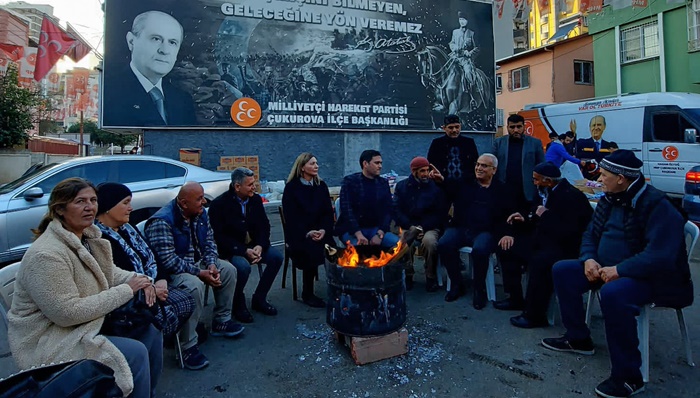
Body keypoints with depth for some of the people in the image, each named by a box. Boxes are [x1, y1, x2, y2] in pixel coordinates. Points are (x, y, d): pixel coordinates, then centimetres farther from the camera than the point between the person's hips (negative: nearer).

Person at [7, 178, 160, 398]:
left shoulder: (88, 237, 2)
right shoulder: (47, 255, -26)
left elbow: (109, 272, 13)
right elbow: (68, 313, -28)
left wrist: (139, 280, -9)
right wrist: (126, 290, -24)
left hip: (88, 322, 9)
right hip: (48, 342, -9)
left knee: (151, 333, 2)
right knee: (135, 353, -21)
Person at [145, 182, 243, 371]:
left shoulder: (200, 214, 0)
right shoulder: (162, 222, -26)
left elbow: (209, 241, 6)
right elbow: (168, 260, -29)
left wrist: (211, 264, -13)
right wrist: (200, 273, -29)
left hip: (197, 262, 9)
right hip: (171, 271, -9)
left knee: (228, 270, 1)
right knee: (194, 285, -36)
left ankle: (221, 321, 14)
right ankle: (188, 347, -24)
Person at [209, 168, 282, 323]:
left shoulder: (256, 199, 2)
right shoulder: (219, 204, -13)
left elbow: (264, 226, 4)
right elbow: (220, 237, -16)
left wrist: (260, 246, -15)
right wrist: (244, 251, -25)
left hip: (253, 246, 6)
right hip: (230, 250, -5)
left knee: (276, 256, -17)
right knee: (243, 266, -34)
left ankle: (259, 299, 1)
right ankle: (238, 304, -4)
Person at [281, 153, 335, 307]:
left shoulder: (321, 185, 12)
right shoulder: (292, 187, 0)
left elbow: (328, 212, 8)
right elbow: (290, 216, -6)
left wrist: (324, 229, -11)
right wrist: (307, 233, -17)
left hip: (320, 232, 4)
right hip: (298, 234, -3)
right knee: (311, 251, -30)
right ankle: (307, 294, -12)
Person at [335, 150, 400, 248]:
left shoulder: (383, 183, 8)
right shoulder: (349, 181, -4)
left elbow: (387, 211, 3)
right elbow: (346, 209, -14)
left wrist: (380, 234, -14)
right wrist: (358, 234, -26)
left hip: (375, 229, 4)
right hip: (351, 230, -4)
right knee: (358, 246, -35)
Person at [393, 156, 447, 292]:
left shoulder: (436, 187, 5)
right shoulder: (402, 186, 9)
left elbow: (441, 213, 1)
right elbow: (397, 211, 2)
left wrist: (423, 227, -11)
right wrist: (411, 227, -12)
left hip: (430, 227, -1)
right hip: (408, 226, 1)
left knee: (429, 241, -34)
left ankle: (431, 277, -11)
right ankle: (407, 274, -7)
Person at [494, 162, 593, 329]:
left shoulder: (572, 197, -19)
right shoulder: (546, 193, 8)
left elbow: (569, 232, -29)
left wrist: (546, 215, -21)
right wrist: (525, 219, 5)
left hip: (563, 247, -10)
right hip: (542, 240, 10)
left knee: (539, 261, -37)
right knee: (508, 248, 6)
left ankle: (535, 315, -21)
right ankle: (516, 298, 13)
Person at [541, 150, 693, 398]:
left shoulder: (657, 206, -20)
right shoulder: (609, 200, 6)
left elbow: (661, 256, -29)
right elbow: (590, 234, 11)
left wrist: (619, 270, -29)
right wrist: (589, 259, -9)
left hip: (651, 278, -9)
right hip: (609, 269, 9)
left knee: (612, 293, -38)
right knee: (562, 271, -1)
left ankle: (628, 377, -22)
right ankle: (578, 339, 12)